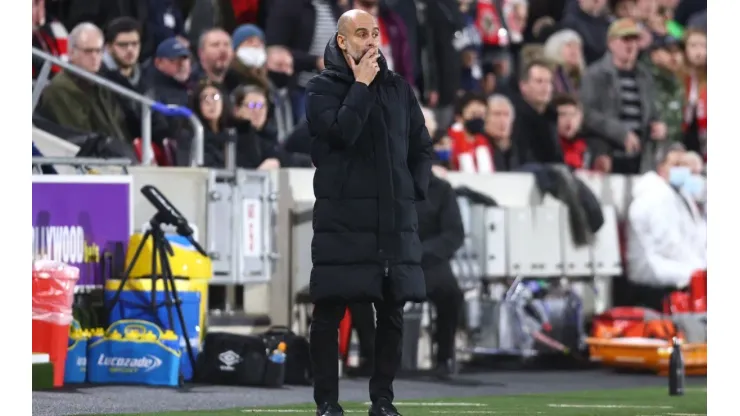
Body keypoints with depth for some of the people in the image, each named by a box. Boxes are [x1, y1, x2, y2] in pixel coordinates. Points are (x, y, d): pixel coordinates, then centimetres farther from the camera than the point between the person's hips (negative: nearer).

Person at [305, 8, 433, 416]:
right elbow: (341, 133, -17)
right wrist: (361, 85, -11)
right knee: (329, 312, -4)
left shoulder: (398, 88, 13)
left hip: (395, 221, 4)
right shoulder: (322, 88, 1)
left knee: (392, 313, 5)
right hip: (342, 221, -4)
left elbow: (421, 148, 17)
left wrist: (414, 191, 4)